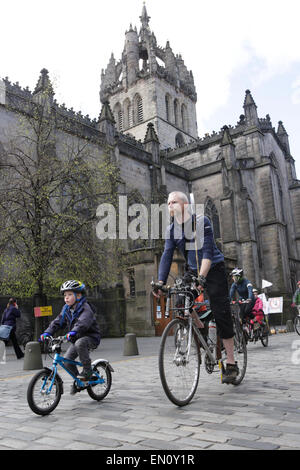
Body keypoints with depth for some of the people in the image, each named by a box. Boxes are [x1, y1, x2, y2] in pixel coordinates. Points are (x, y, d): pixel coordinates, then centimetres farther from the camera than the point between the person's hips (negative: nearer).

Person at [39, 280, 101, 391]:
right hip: (76, 339, 7)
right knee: (66, 360, -4)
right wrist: (47, 333, -13)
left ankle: (87, 370, -19)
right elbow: (57, 322, 1)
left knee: (79, 343, -37)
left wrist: (73, 332, -55)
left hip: (91, 337, -7)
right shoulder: (66, 309, 3)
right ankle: (78, 379, 21)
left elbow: (82, 323, -39)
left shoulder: (85, 308, -21)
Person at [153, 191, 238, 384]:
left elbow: (207, 251, -25)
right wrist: (160, 282, -18)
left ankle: (231, 363, 1)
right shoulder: (171, 230, 2)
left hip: (213, 270, -5)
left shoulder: (201, 221, -15)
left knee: (221, 314, -8)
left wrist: (201, 277, -37)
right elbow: (167, 256, -6)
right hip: (193, 272, 5)